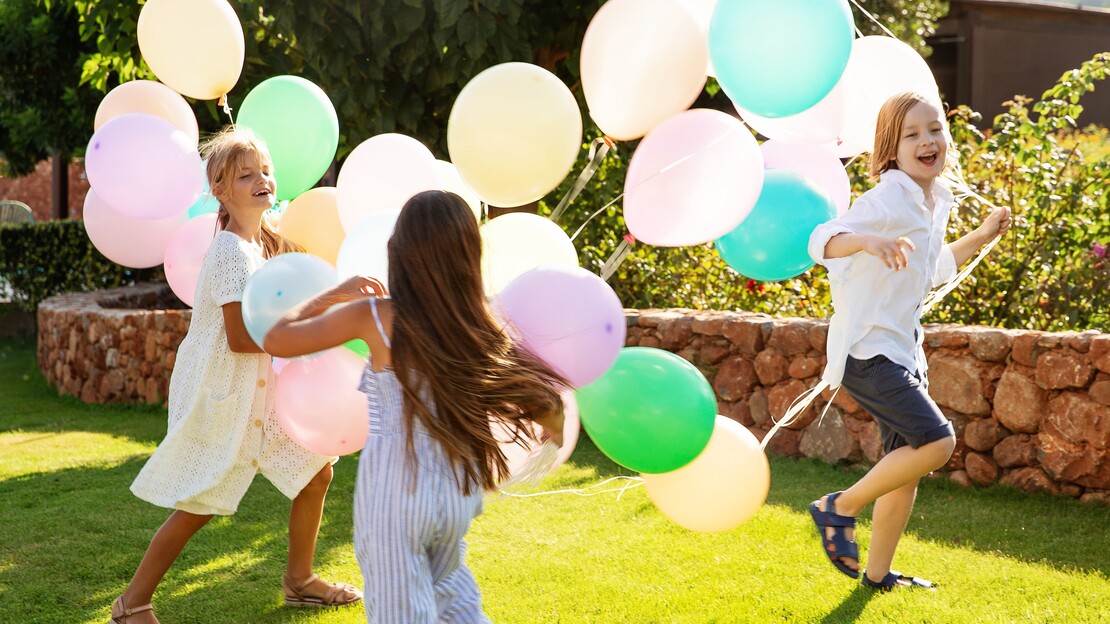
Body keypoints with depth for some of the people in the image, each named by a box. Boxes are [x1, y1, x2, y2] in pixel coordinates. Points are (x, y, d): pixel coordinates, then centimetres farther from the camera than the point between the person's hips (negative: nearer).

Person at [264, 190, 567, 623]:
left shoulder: (373, 316, -14)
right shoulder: (479, 323, -7)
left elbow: (277, 340, -6)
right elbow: (543, 402, -1)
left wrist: (331, 296, 8)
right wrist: (553, 423, 21)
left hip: (396, 485, -4)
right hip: (457, 487, 4)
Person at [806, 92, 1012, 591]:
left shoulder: (937, 204, 12)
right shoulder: (888, 199, -15)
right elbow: (822, 241, -27)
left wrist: (981, 237, 22)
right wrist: (870, 240, -44)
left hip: (902, 352, 9)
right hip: (866, 348, -9)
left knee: (909, 464, 13)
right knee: (937, 440, -20)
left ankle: (878, 574, 25)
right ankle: (840, 507, -5)